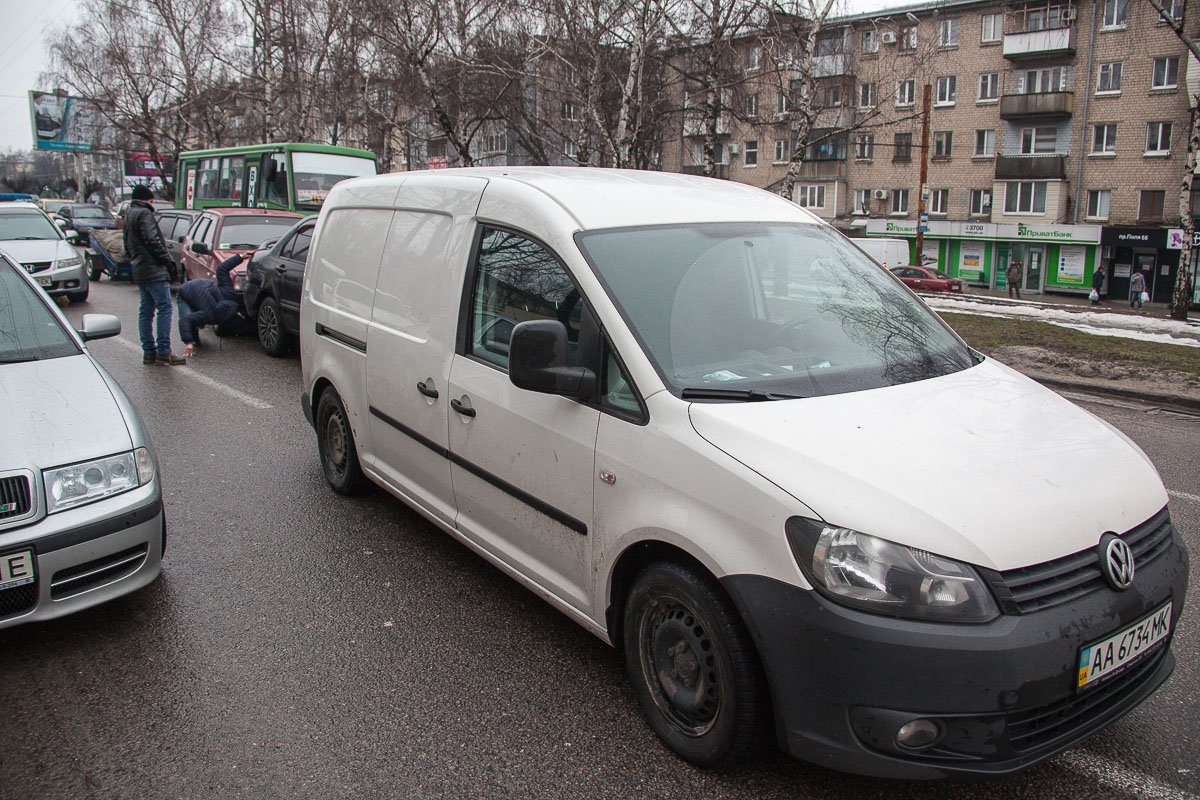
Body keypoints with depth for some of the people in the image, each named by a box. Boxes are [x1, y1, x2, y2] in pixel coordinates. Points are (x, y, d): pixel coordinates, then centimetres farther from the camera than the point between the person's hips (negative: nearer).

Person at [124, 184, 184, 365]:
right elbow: (152, 240, -18)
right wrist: (168, 260, -13)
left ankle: (148, 352, 11)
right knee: (164, 308, -10)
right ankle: (163, 352, -14)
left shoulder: (128, 215, 21)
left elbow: (128, 245, 24)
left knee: (146, 310, 10)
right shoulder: (144, 213, -9)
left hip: (139, 270, 10)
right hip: (154, 270, -10)